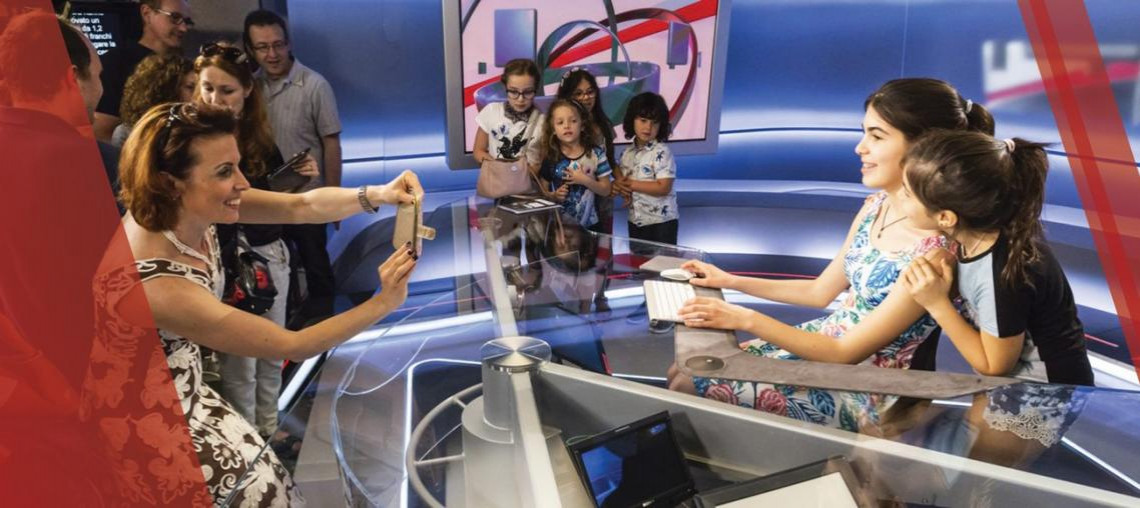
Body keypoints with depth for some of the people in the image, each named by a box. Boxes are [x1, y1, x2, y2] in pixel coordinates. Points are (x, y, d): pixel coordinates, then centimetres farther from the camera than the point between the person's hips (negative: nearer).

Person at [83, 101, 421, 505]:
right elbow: (292, 345, -31)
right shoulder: (160, 287, -37)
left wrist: (375, 195, -30)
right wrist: (383, 303, -30)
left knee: (263, 472, 15)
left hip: (184, 389, 7)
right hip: (143, 416, -7)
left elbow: (300, 206, -15)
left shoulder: (186, 207, -16)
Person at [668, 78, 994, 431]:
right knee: (682, 372, 3)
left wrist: (746, 320, -25)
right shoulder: (875, 207, -2)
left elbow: (846, 353, -23)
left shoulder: (935, 250, -27)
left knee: (689, 389, -9)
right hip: (821, 341, 7)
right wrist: (731, 281, 9)